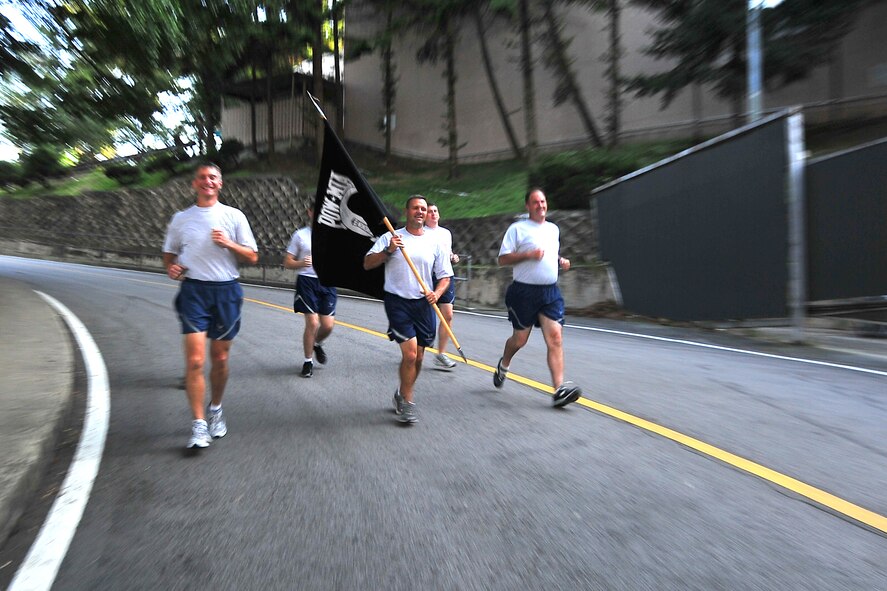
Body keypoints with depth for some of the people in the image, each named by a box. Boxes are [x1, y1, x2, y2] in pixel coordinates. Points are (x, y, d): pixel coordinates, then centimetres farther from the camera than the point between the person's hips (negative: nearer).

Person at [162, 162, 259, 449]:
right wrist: (171, 268, -1)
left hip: (226, 291, 0)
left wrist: (228, 243, -13)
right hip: (193, 291, 0)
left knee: (220, 359, 8)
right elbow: (169, 253, 20)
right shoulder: (181, 218, 10)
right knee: (195, 360, -10)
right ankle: (199, 424, -1)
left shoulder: (234, 216, 5)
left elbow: (252, 257, 3)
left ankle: (216, 410, 30)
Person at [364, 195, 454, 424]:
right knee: (410, 353, -12)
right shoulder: (390, 238, 1)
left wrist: (437, 293, -11)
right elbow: (367, 264, -3)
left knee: (418, 357, 8)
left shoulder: (435, 242, 7)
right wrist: (388, 251, -18)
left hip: (423, 303, 3)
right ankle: (406, 402, 9)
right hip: (397, 302, -3)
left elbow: (445, 276, 9)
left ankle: (402, 395, 33)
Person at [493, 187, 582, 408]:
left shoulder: (553, 229, 16)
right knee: (520, 338, 7)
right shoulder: (517, 228, -2)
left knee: (555, 338, -9)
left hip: (550, 292, 4)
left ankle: (559, 390, -11)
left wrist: (561, 261, 8)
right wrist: (528, 254, -19)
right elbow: (503, 259, -7)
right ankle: (503, 365, 39)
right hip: (524, 291, -4)